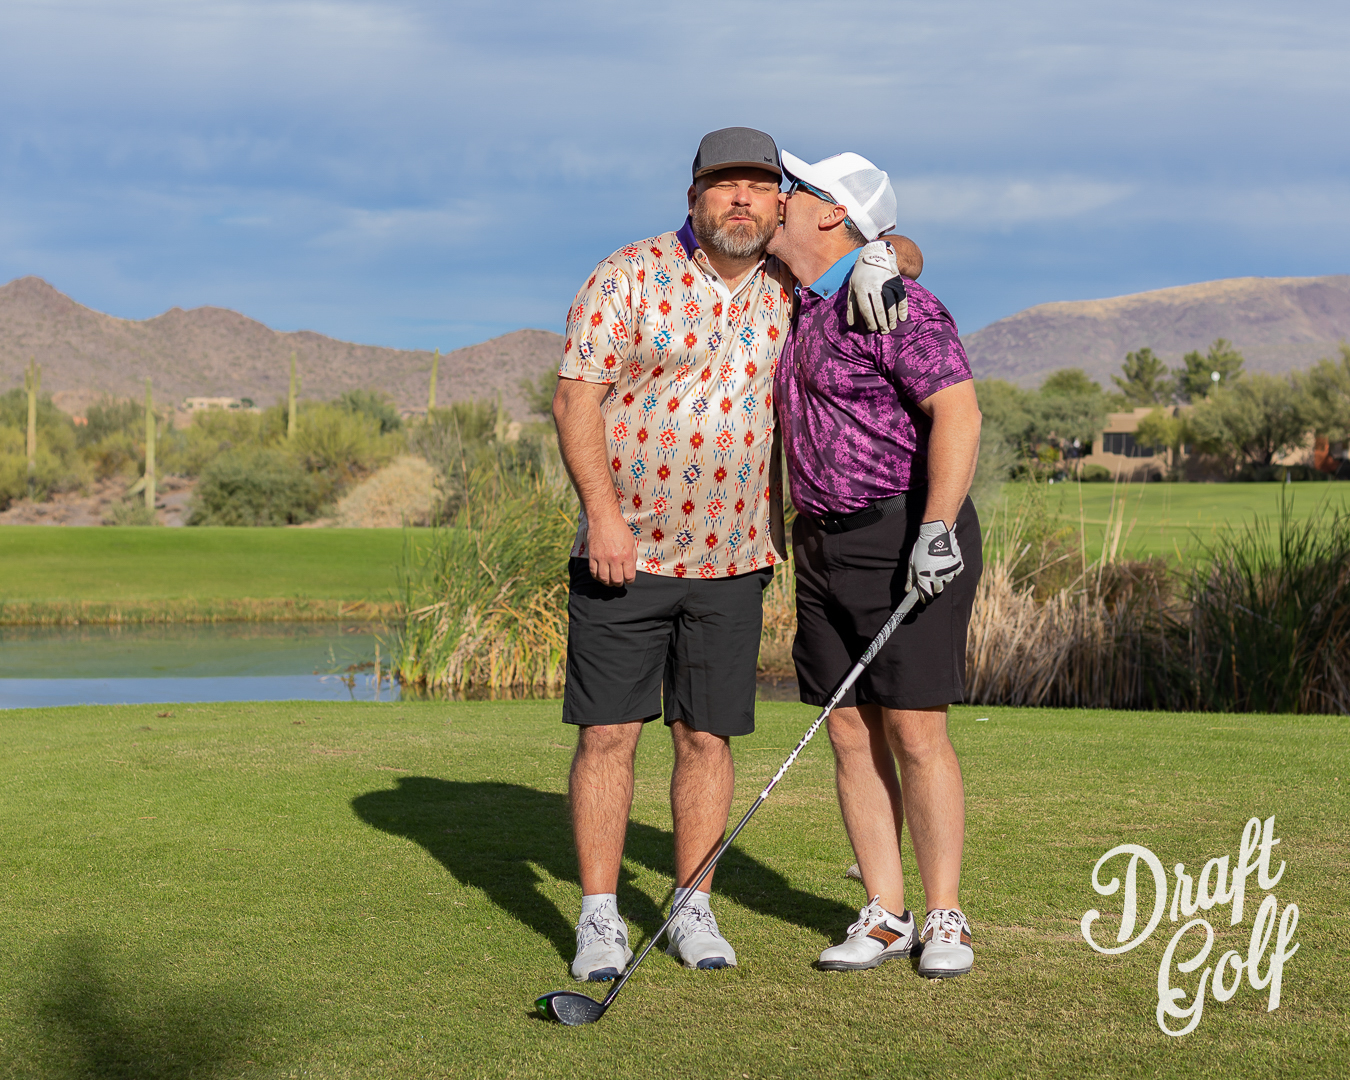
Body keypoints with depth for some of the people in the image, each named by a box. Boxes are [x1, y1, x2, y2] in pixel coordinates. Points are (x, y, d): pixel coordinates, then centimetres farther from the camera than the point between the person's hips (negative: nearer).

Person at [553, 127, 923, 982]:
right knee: (608, 732, -2)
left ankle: (693, 909, 17)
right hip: (624, 551, -3)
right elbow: (576, 397, -7)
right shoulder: (629, 277, -4)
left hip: (733, 558, 3)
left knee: (708, 735, 6)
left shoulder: (791, 286, 7)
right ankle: (600, 918, 6)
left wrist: (875, 254, -7)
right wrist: (602, 511, -18)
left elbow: (908, 256, 18)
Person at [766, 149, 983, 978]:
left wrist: (938, 527, -32)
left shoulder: (892, 302, -14)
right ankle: (885, 916, 10)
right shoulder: (801, 310, 13)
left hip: (910, 540, -8)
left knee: (916, 732, -7)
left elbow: (958, 412, -22)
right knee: (853, 734, 5)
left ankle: (944, 920, 3)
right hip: (824, 540, 8)